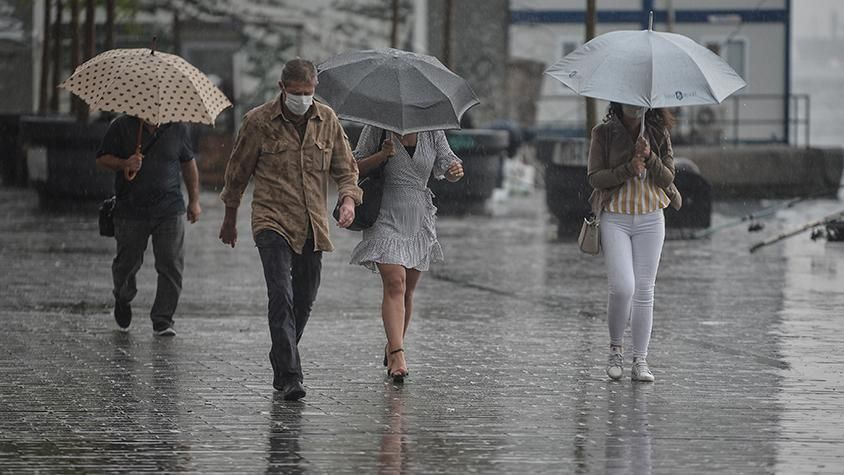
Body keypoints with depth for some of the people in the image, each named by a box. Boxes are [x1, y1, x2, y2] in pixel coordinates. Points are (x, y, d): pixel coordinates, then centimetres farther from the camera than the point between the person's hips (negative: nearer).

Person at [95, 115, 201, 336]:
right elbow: (102, 158, 3)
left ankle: (162, 320, 3)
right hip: (131, 210, -1)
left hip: (169, 212, 1)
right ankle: (123, 301, 40)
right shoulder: (122, 126, -2)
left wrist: (194, 200, 15)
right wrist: (124, 164, -18)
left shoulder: (178, 128, 4)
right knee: (127, 262, 9)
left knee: (172, 266, -6)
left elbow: (188, 163, 16)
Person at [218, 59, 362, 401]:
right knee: (281, 296, -18)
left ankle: (280, 366, 30)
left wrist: (348, 199, -9)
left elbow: (346, 168, 13)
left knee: (304, 301, 10)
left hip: (313, 227, 4)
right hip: (272, 222, -4)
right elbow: (237, 171, 7)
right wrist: (230, 220, 14)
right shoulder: (258, 122, -4)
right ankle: (290, 375, -22)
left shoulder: (327, 120, 6)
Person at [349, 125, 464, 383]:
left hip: (419, 219, 4)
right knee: (395, 283, -18)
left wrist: (456, 170, -22)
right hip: (386, 218, -4)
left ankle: (392, 347, 29)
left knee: (407, 290, 10)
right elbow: (356, 168, -1)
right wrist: (382, 155, -19)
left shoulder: (433, 132, 4)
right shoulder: (377, 129, -4)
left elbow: (447, 165, 2)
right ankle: (397, 354, -26)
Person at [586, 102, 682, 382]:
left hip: (650, 220, 2)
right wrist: (628, 169, -18)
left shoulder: (659, 134, 5)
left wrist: (649, 158, -16)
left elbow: (668, 178, 1)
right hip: (615, 218, -2)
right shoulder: (603, 133, 0)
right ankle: (615, 349, 8)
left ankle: (640, 361, 5)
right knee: (622, 288, -15)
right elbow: (595, 177, -6)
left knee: (644, 291, 1)